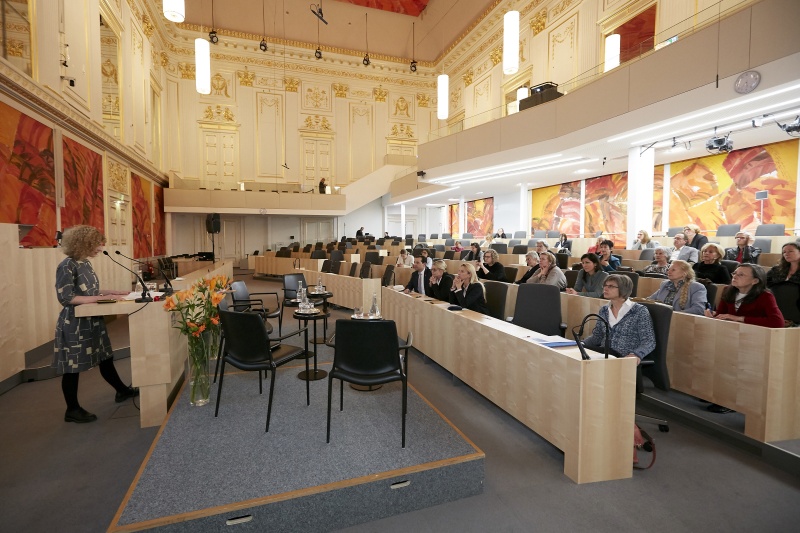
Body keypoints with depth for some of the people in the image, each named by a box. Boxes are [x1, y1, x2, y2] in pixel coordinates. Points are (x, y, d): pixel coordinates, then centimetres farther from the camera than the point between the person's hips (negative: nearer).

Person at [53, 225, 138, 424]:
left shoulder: (85, 263, 7)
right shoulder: (67, 266, -18)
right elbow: (66, 297, -21)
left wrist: (113, 292, 5)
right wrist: (99, 298, -25)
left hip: (93, 321, 8)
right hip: (74, 324, -8)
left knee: (105, 357, 18)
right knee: (73, 366, 5)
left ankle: (122, 391, 31)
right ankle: (72, 410, 18)